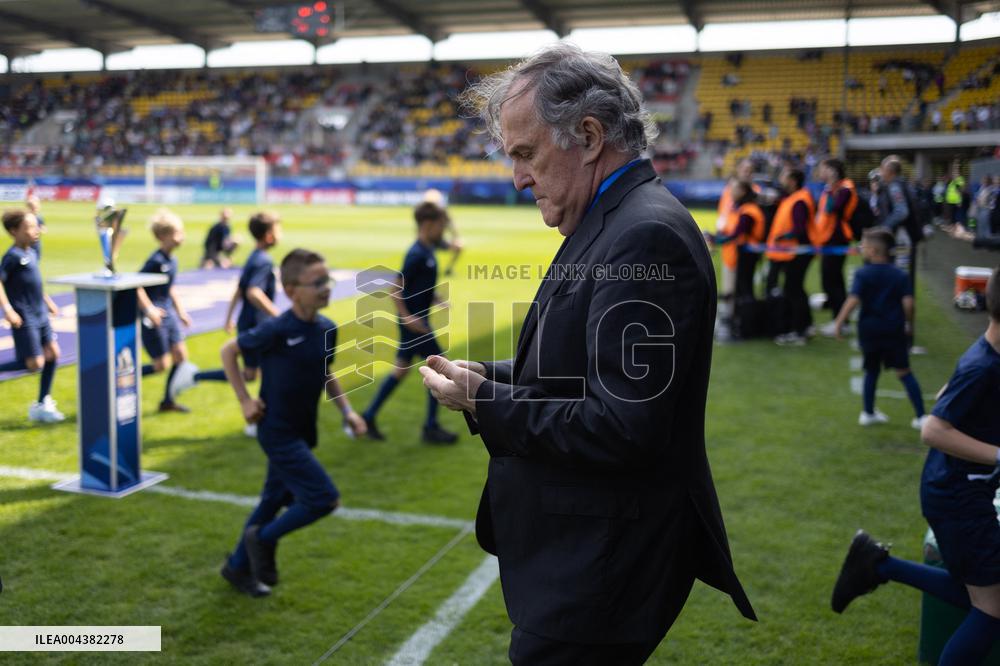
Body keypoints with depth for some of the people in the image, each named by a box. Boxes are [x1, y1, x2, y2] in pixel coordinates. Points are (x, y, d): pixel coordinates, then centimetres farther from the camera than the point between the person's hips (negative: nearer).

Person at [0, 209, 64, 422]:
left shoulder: (32, 253, 10)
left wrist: (48, 301, 25)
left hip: (40, 315, 8)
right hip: (24, 319, -8)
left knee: (53, 354, 7)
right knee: (34, 363, -10)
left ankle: (43, 404, 17)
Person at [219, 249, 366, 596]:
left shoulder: (327, 329, -1)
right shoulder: (277, 330, -21)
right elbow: (228, 351, -7)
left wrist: (347, 410, 5)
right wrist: (245, 400, -9)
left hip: (303, 433, 8)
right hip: (278, 433, -7)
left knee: (276, 501, 19)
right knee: (325, 498, -11)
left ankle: (238, 567, 39)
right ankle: (262, 539, 12)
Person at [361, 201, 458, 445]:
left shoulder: (427, 252, 10)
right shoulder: (417, 255, -19)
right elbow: (396, 289, -21)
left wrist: (437, 300, 10)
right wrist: (406, 318, -25)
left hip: (418, 320, 10)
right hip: (414, 321, -10)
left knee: (402, 368, 15)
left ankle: (368, 416, 22)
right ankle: (431, 428, 7)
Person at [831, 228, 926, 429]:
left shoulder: (863, 273, -7)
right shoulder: (900, 275, -1)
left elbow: (853, 300, -18)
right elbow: (908, 302, -9)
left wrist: (839, 321, -10)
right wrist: (908, 322, 7)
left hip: (869, 329, 0)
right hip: (894, 330, 1)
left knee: (872, 370, 17)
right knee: (904, 372, 6)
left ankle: (868, 413, 25)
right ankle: (921, 416, 3)